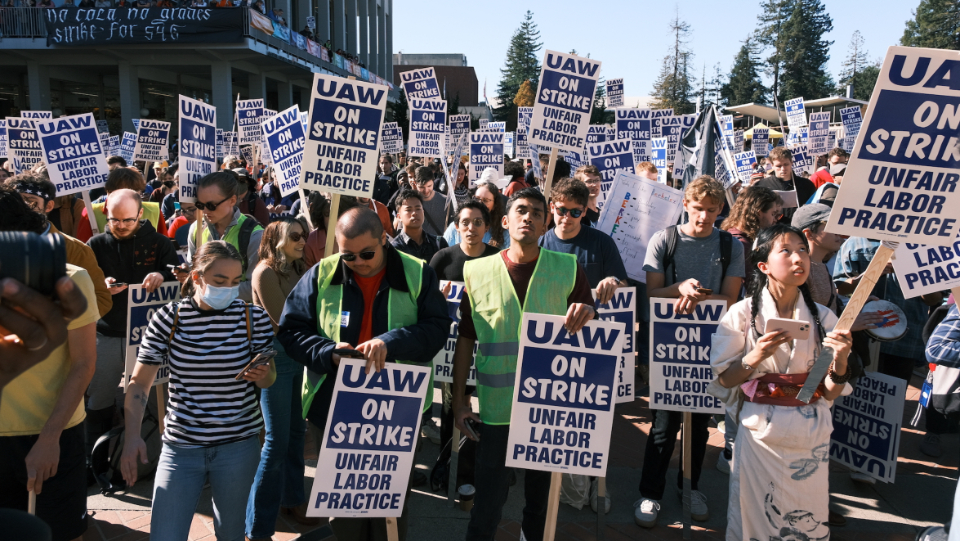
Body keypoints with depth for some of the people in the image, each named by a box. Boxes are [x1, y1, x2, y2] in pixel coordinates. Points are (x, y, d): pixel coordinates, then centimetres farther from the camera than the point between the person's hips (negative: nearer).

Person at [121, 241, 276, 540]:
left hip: (239, 445, 1)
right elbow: (139, 383, -1)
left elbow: (269, 379, 2)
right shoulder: (168, 318, -7)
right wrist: (132, 437, -13)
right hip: (180, 445, 0)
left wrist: (261, 375, -21)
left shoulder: (253, 317, -6)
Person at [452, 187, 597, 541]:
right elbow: (465, 340, 3)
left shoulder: (568, 269, -2)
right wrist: (459, 399, 2)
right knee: (488, 499, 8)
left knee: (541, 490, 18)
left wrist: (587, 314, -20)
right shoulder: (477, 272, -1)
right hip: (496, 405, -1)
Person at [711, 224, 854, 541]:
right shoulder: (743, 314, -7)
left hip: (811, 435, 2)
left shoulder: (822, 318, 0)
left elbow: (830, 393, -1)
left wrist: (840, 360, -20)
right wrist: (756, 356, -22)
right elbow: (725, 379, -5)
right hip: (760, 432, -2)